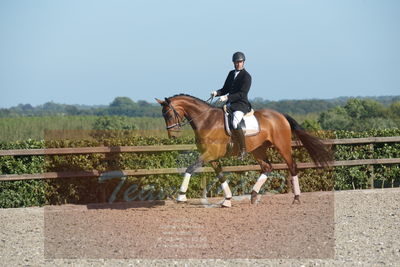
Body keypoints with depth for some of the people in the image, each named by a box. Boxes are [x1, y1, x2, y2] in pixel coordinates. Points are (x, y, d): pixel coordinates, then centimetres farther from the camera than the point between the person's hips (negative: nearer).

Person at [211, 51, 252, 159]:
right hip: (230, 104, 9)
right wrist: (217, 93, -1)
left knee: (235, 123, -33)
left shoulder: (246, 76, -7)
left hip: (241, 105, -8)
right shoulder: (231, 73, 16)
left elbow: (242, 94, -16)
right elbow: (225, 89, 21)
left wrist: (227, 98, -25)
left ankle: (243, 149, -24)